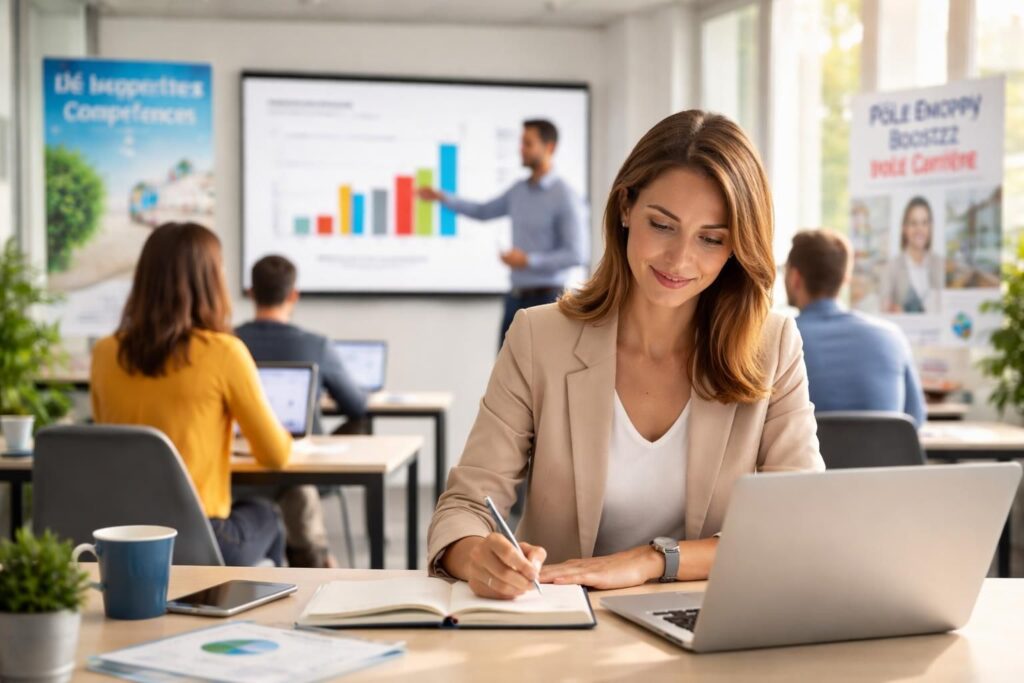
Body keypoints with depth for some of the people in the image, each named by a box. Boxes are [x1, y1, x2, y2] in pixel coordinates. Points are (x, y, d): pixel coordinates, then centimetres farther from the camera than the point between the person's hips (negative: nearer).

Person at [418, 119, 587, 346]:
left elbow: (577, 254, -17)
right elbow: (484, 211, 25)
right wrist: (443, 197, 15)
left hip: (546, 299, -7)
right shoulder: (519, 190, 9)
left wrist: (528, 261, -19)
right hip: (516, 299, 7)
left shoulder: (565, 197, -13)